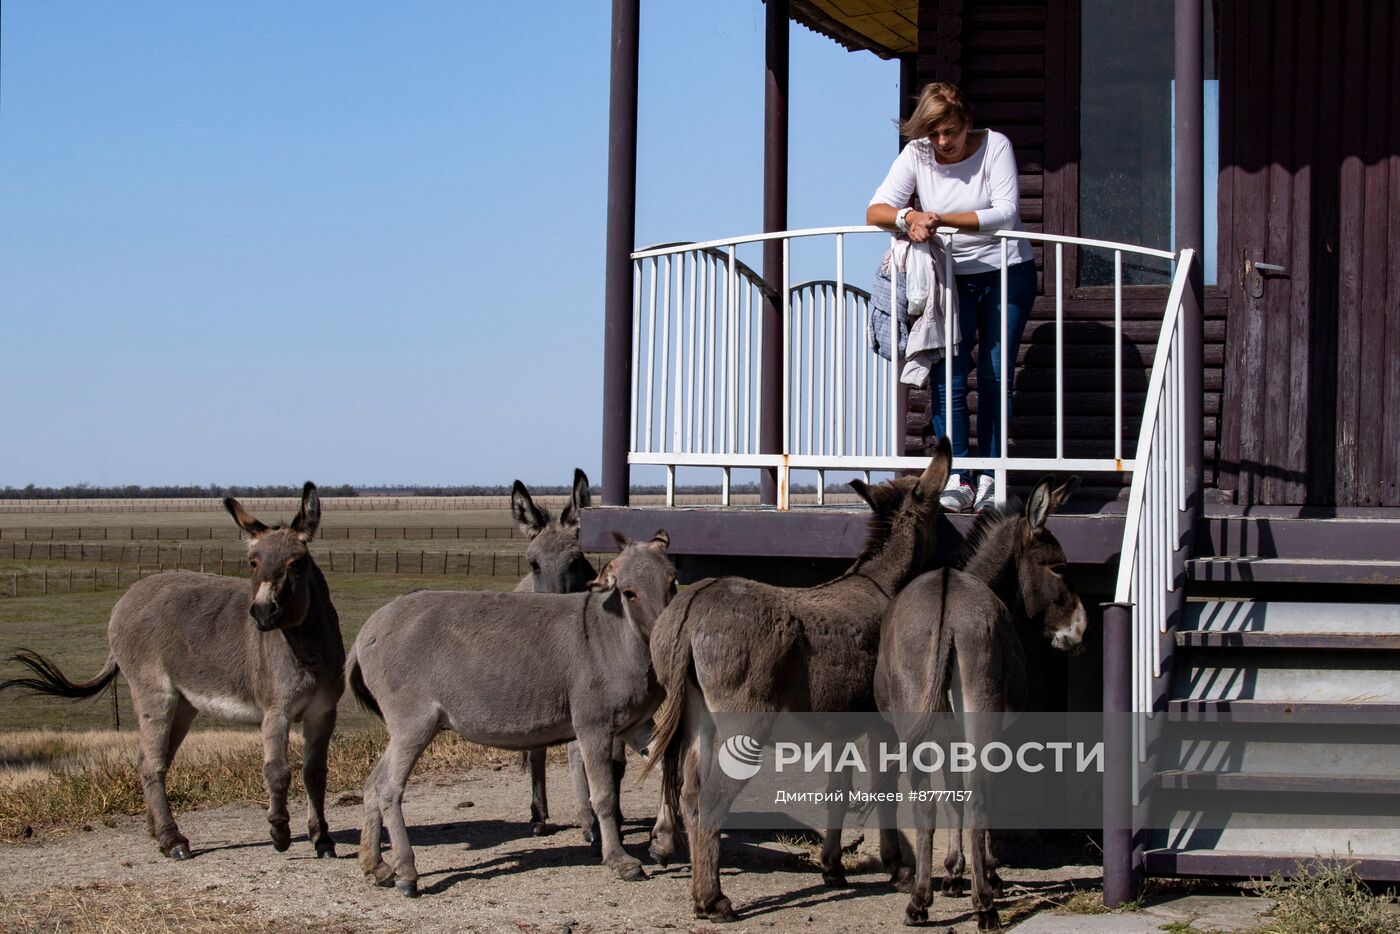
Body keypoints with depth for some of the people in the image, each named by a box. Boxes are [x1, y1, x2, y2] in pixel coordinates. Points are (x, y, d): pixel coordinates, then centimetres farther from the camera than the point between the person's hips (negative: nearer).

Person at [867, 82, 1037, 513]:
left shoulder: (994, 146, -10)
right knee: (948, 378, -11)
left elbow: (1006, 213, -20)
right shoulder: (916, 154, -5)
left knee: (995, 378, -4)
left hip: (1006, 272, -2)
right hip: (951, 278, 2)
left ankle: (990, 479, 1)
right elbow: (876, 210, -12)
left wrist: (941, 219, -28)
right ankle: (957, 480, -12)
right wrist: (909, 217, -34)